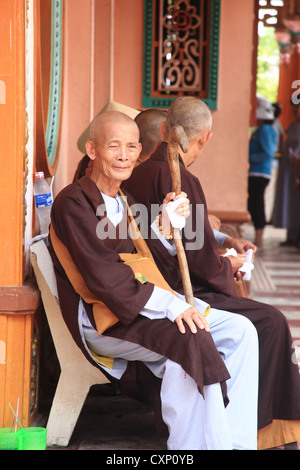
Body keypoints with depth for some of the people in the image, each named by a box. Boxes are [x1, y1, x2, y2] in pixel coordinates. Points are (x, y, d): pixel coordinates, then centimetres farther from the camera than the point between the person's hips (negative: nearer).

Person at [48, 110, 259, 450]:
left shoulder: (127, 202, 20)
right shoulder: (73, 202, -8)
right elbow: (102, 274, -19)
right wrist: (169, 304, -26)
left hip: (145, 305, 9)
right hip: (100, 320, -9)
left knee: (241, 331, -5)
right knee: (192, 339, -32)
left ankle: (234, 440, -8)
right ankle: (194, 446, -26)